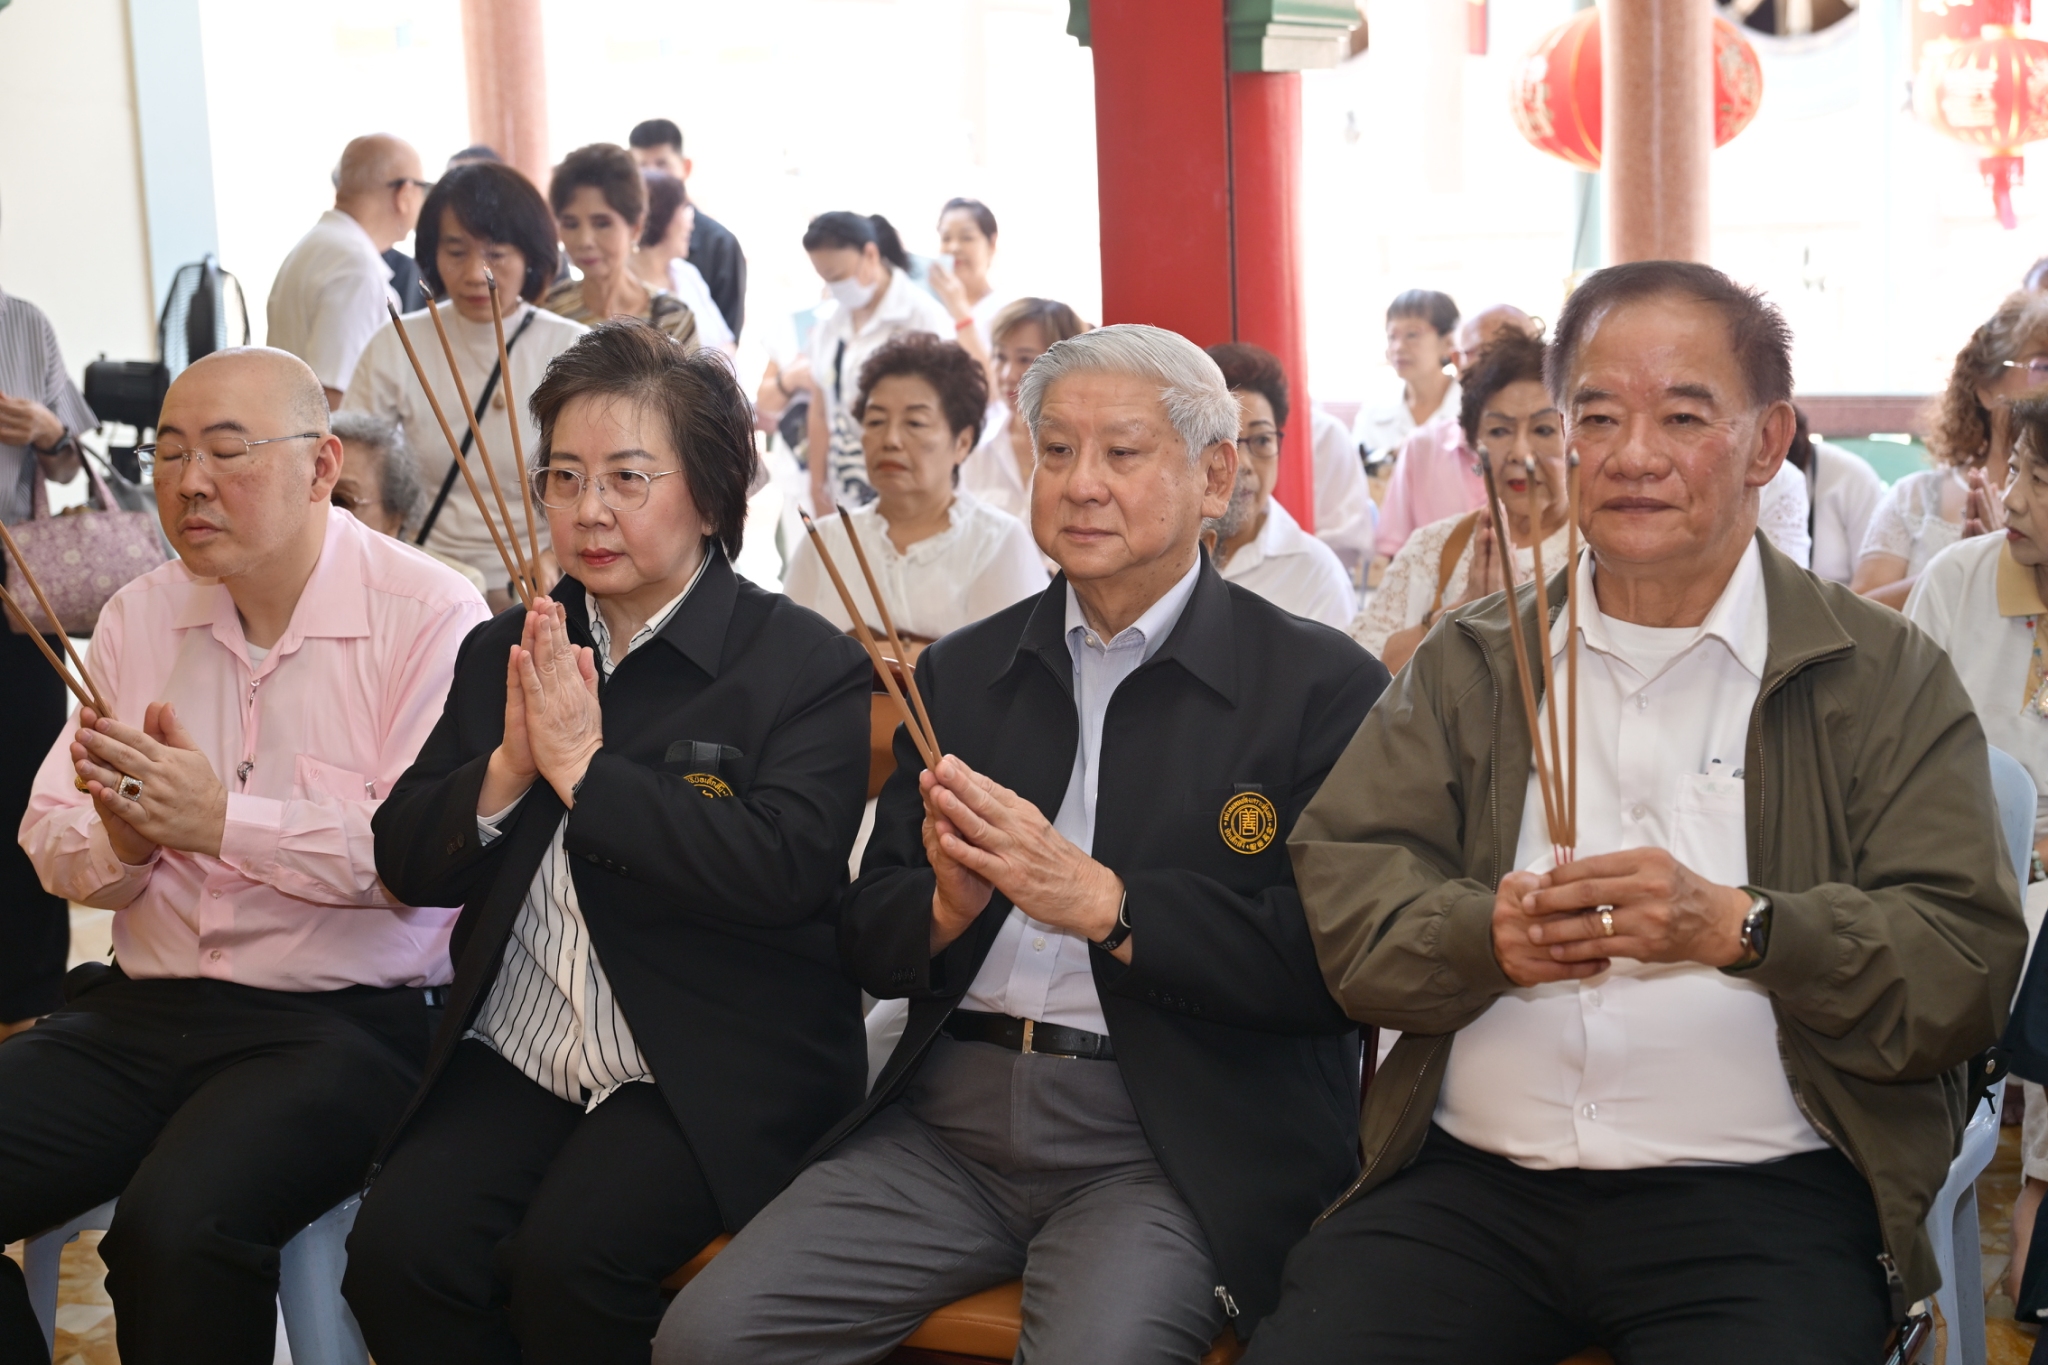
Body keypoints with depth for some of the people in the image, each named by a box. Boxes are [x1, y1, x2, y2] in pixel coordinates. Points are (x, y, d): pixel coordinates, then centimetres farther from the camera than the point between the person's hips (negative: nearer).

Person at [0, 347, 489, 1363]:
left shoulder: (429, 616, -6)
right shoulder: (137, 616, 13)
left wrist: (222, 820, -19)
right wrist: (118, 840, -11)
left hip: (344, 1021, -6)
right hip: (137, 1010, 6)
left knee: (176, 1223, -30)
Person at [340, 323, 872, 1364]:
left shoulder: (808, 666, -4)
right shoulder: (502, 653, 13)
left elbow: (781, 873, -19)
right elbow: (406, 864, 11)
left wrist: (584, 766, -18)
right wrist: (504, 770, -9)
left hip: (711, 1076, -4)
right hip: (513, 1059, 5)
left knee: (567, 1257, -27)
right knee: (396, 1246, -19)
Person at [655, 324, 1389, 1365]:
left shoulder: (1321, 686, 0)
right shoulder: (960, 673, 14)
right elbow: (868, 946, 14)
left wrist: (1098, 899, -16)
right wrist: (948, 906, -8)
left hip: (1170, 1140, -4)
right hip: (950, 1115, 4)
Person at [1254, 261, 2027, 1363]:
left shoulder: (1887, 677, 6)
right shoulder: (1468, 663, 14)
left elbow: (1969, 969, -4)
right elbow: (1339, 891, 4)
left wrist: (1739, 927, -19)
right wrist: (1489, 934, -16)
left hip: (1760, 1199, -2)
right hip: (1470, 1180, 2)